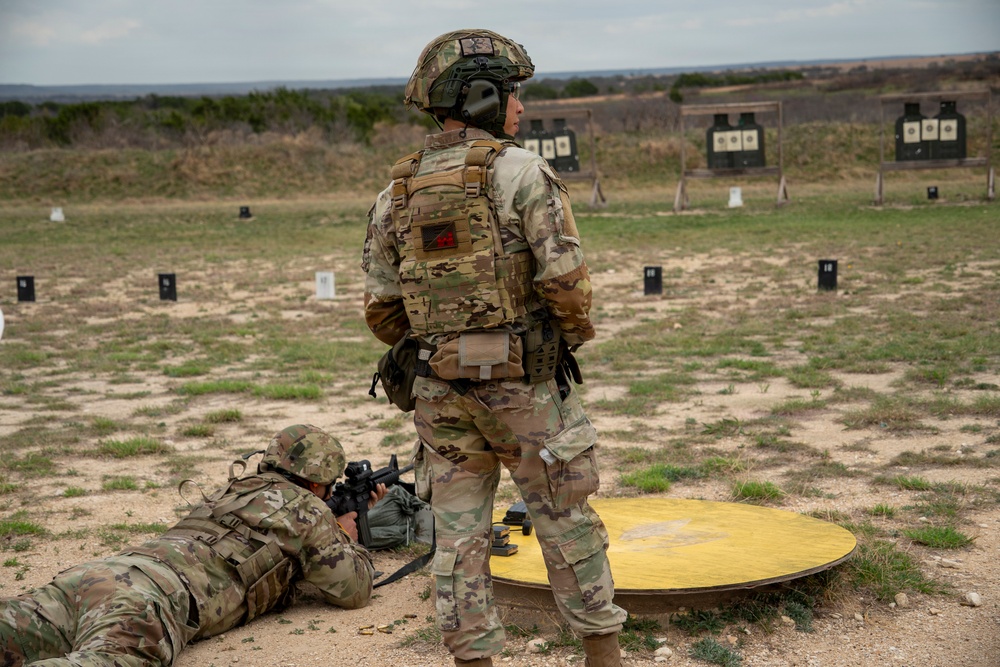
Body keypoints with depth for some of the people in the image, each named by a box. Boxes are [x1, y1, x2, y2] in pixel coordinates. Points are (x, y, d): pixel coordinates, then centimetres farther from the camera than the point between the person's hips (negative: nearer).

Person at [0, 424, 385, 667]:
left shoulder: (232, 491, 39)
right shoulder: (306, 508, 15)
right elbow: (353, 591, 18)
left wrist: (354, 511, 65)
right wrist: (347, 538, 39)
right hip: (153, 596, -8)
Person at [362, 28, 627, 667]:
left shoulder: (397, 193, 7)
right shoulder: (521, 171, -10)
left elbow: (381, 308, 8)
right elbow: (565, 275, -16)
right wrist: (575, 335, 3)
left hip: (440, 390, 4)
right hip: (523, 382, -4)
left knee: (459, 535, 10)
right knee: (567, 523, 9)